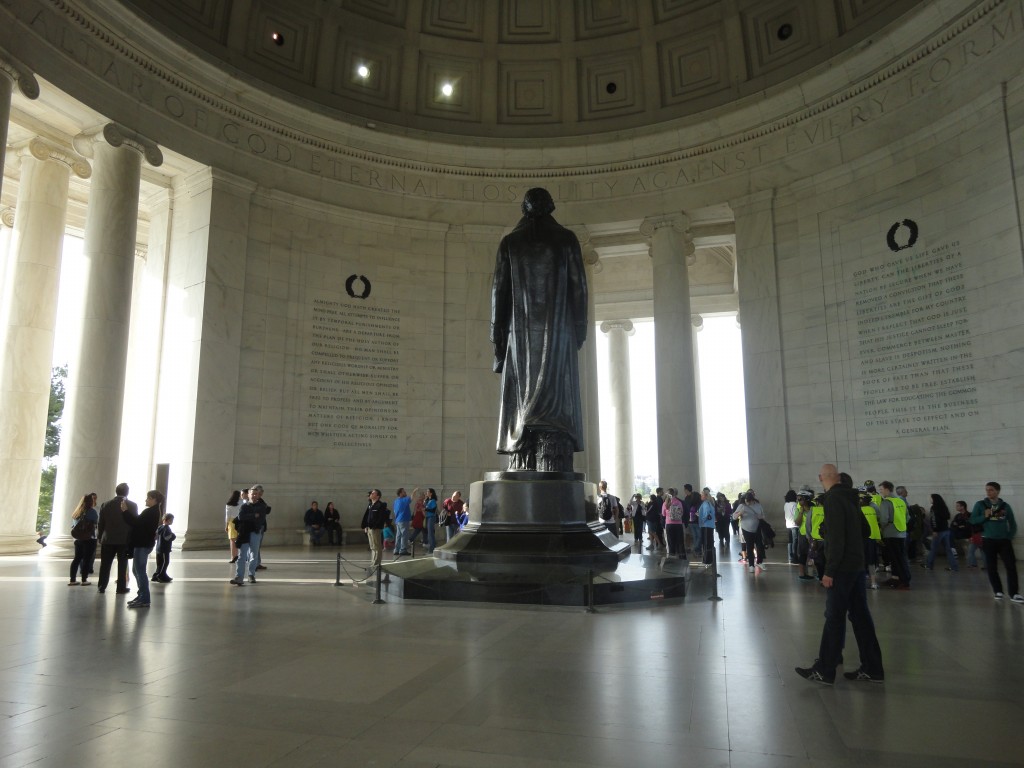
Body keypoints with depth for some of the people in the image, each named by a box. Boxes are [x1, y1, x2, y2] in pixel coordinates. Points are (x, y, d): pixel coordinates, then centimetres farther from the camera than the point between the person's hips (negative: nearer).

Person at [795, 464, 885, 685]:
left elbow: (835, 538, -22)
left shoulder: (833, 499, -16)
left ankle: (824, 671, 6)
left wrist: (829, 571, -19)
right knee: (860, 617, 12)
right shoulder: (850, 498, 11)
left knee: (834, 619, -2)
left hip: (842, 568, -8)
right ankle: (871, 669, 19)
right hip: (857, 566, 8)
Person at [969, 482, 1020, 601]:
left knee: (1011, 566, -7)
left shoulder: (1005, 506, 5)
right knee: (992, 567, 3)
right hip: (988, 540, -1)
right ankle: (998, 591, 16)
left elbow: (1013, 523, 12)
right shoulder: (980, 504, 1)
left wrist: (1010, 537, 2)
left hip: (1004, 540, 1)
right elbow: (973, 520, -2)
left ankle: (1014, 594, -3)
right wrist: (985, 516, -17)